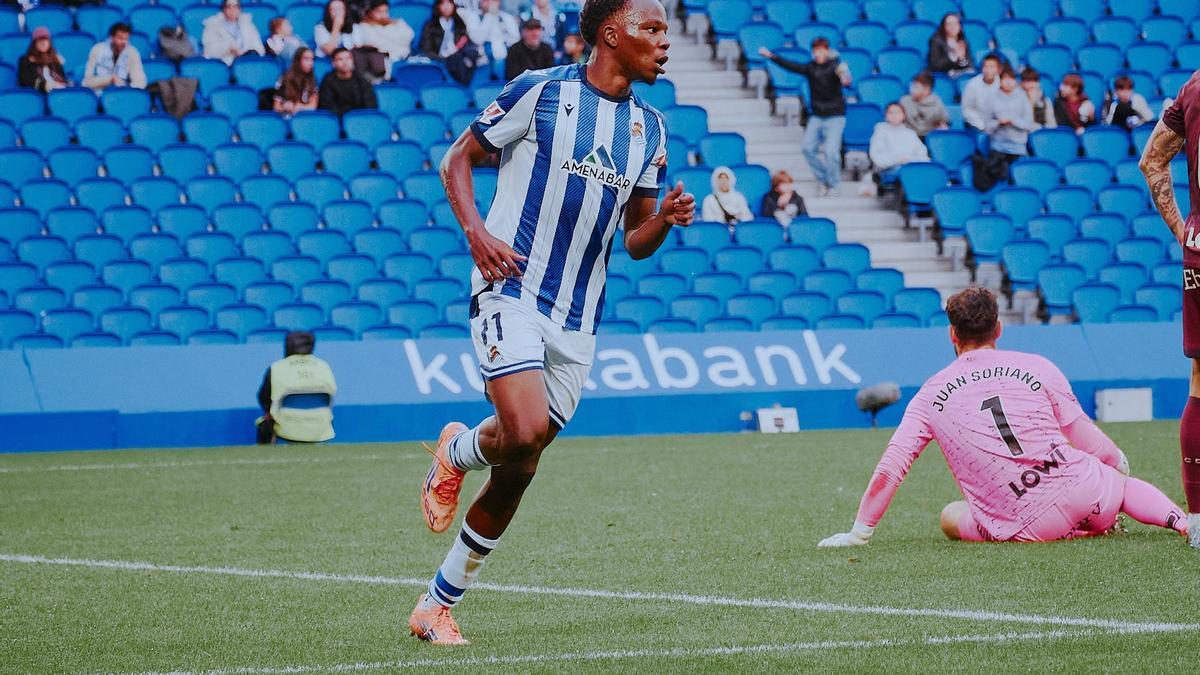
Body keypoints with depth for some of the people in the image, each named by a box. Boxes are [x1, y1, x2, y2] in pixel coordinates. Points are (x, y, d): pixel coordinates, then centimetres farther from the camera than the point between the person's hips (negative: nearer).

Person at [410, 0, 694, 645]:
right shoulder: (541, 91, -5)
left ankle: (437, 604, 18)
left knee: (516, 473, 5)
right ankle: (456, 453, 10)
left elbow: (635, 242, 16)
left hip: (577, 317, 6)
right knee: (526, 432, -26)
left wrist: (666, 219, -6)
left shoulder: (649, 127, 12)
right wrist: (475, 229, -14)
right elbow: (458, 157, 3)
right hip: (511, 293, -5)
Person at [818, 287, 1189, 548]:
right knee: (1124, 482, 33)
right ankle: (1183, 523, 2)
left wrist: (858, 533, 14)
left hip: (1026, 526, -3)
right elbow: (1090, 442, 10)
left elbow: (888, 471, 4)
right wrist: (1119, 462, 33)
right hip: (1082, 489, 3)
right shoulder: (1037, 367, 7)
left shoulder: (932, 394, 7)